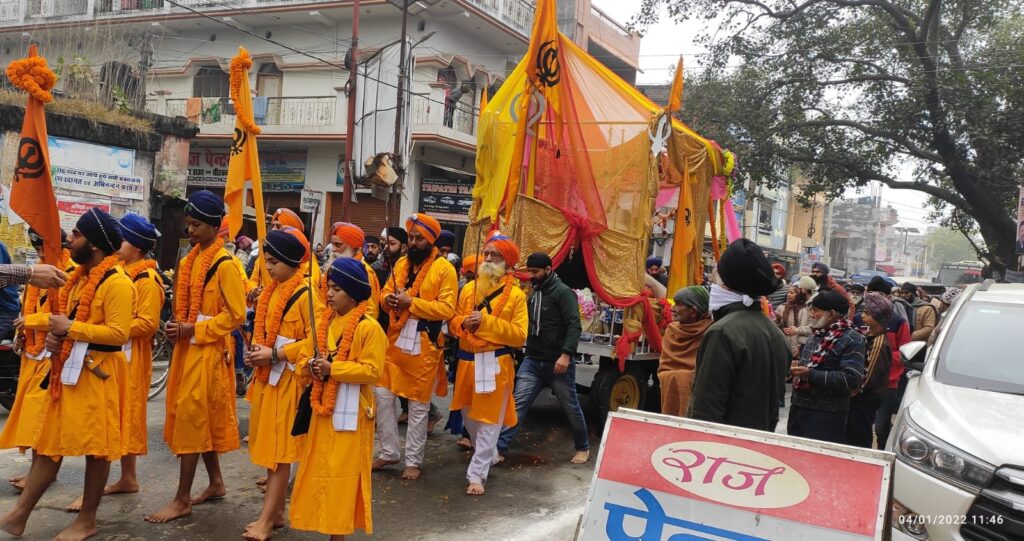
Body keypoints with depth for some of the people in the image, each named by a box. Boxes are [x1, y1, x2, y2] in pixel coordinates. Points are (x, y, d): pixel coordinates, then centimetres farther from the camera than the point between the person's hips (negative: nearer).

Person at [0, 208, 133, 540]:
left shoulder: (117, 282, -16)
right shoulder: (80, 277, 14)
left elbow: (118, 334, -24)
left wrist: (70, 328, -20)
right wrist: (55, 335, 3)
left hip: (97, 374, -9)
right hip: (68, 371, 9)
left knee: (96, 447, 2)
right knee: (49, 443, 12)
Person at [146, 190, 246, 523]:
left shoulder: (225, 264, -15)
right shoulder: (192, 259, 9)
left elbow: (235, 315, -17)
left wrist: (193, 330, -18)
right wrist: (178, 327, 1)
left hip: (208, 352, -8)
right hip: (188, 348, 8)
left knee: (191, 418, -4)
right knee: (202, 419, 14)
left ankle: (182, 500, 6)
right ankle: (216, 483, 29)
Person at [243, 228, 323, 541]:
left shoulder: (306, 296, -14)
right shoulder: (270, 292, 10)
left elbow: (315, 340, -19)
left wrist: (275, 354, -19)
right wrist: (256, 351, 2)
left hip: (288, 379, -8)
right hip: (266, 376, 8)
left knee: (279, 449, -2)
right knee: (270, 446, 13)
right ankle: (276, 511, 24)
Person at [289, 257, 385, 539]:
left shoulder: (369, 328, -12)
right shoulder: (323, 323, 8)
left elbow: (372, 371, -17)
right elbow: (304, 357, 14)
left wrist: (333, 368, -22)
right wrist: (311, 366, -10)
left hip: (350, 411, -6)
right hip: (322, 408, 7)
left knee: (343, 470, 1)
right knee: (319, 468, 13)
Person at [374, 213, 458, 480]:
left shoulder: (444, 269, -9)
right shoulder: (401, 263, 11)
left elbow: (447, 309, -16)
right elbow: (385, 292, 17)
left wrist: (411, 302, -22)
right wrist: (388, 298, -8)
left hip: (423, 345, -6)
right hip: (395, 340, 6)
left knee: (418, 405, 5)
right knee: (383, 395, 7)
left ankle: (413, 461, 18)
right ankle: (388, 451, 24)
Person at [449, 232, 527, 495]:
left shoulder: (516, 295, -6)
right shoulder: (469, 288, 9)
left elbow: (520, 336, -13)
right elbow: (454, 321, 13)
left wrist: (486, 322, -21)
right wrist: (463, 324, -11)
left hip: (495, 365, -6)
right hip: (467, 361, 6)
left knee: (488, 421, -2)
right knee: (468, 416, 19)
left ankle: (477, 474, 6)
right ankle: (489, 454, 42)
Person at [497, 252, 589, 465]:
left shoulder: (563, 292, -10)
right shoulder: (533, 292, 13)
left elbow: (574, 326, -19)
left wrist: (566, 354, -29)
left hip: (558, 363, -5)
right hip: (532, 361, 6)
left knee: (571, 407, 8)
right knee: (518, 404, -3)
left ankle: (583, 447, 27)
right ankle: (500, 449, -4)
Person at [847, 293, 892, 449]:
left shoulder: (879, 344, -20)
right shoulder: (869, 334, 5)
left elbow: (868, 379, -21)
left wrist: (848, 393, -12)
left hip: (865, 401, -8)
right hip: (859, 398, 8)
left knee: (860, 442, 3)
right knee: (850, 438, 18)